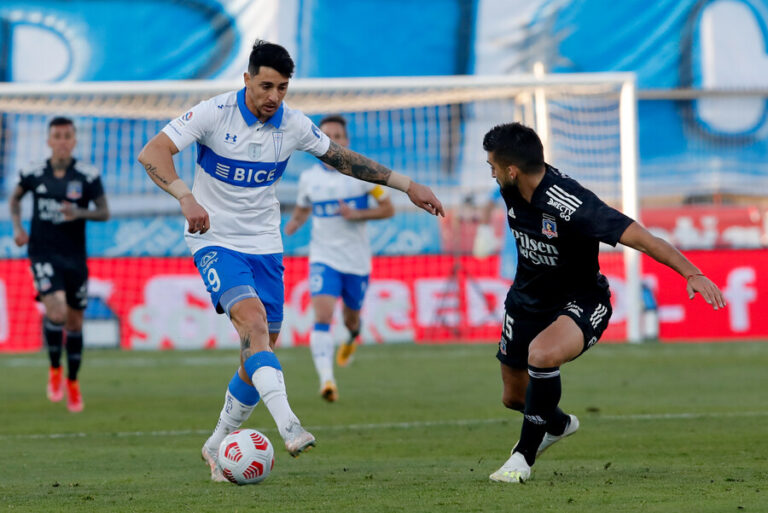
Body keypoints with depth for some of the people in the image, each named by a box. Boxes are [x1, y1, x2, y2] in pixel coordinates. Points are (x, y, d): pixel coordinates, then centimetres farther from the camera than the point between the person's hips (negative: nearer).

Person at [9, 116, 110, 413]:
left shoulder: (88, 176, -5)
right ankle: (55, 370, 2)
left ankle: (72, 382, 29)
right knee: (56, 312, -22)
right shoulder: (34, 174, -1)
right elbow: (15, 198, 18)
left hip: (75, 257, 1)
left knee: (75, 322, 10)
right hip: (43, 254, -1)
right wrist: (17, 227, 2)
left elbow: (104, 212, -3)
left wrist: (79, 213, -22)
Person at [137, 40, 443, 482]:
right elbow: (152, 153, -20)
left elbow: (344, 159, 12)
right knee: (253, 320, -28)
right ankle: (289, 427, -41)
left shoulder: (294, 126, -2)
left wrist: (408, 186, 11)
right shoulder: (214, 114, -15)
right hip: (216, 242, -5)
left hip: (265, 246, 5)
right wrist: (186, 197, -37)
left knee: (261, 353, 4)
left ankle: (219, 445, 22)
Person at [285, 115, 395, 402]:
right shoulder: (309, 178, 3)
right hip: (324, 257, 0)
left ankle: (353, 337, 55)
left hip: (357, 260, 0)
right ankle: (326, 379, -31)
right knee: (322, 316, -21)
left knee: (351, 318, 15)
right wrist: (291, 227, -2)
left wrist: (355, 214, -17)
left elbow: (388, 209, -2)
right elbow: (302, 211, 20)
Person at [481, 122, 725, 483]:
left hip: (580, 302, -7)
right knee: (514, 397, 15)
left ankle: (524, 455, -19)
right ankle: (558, 424, 53)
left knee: (542, 353, -37)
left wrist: (690, 272, -44)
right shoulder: (513, 191, -11)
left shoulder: (569, 204, -33)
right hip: (528, 300, 7)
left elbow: (636, 236, -36)